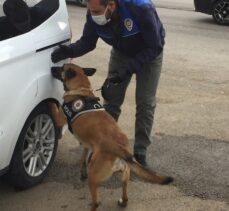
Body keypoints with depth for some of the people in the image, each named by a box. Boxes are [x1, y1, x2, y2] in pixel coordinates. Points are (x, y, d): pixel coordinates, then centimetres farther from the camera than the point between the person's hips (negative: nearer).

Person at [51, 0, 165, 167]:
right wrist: (68, 51, -32)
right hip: (121, 52, 4)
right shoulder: (94, 14, -26)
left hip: (149, 53, -4)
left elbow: (154, 48, -30)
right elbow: (87, 42, -11)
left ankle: (140, 153, 5)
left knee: (145, 103, -6)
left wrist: (128, 69, -38)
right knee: (111, 99, 2)